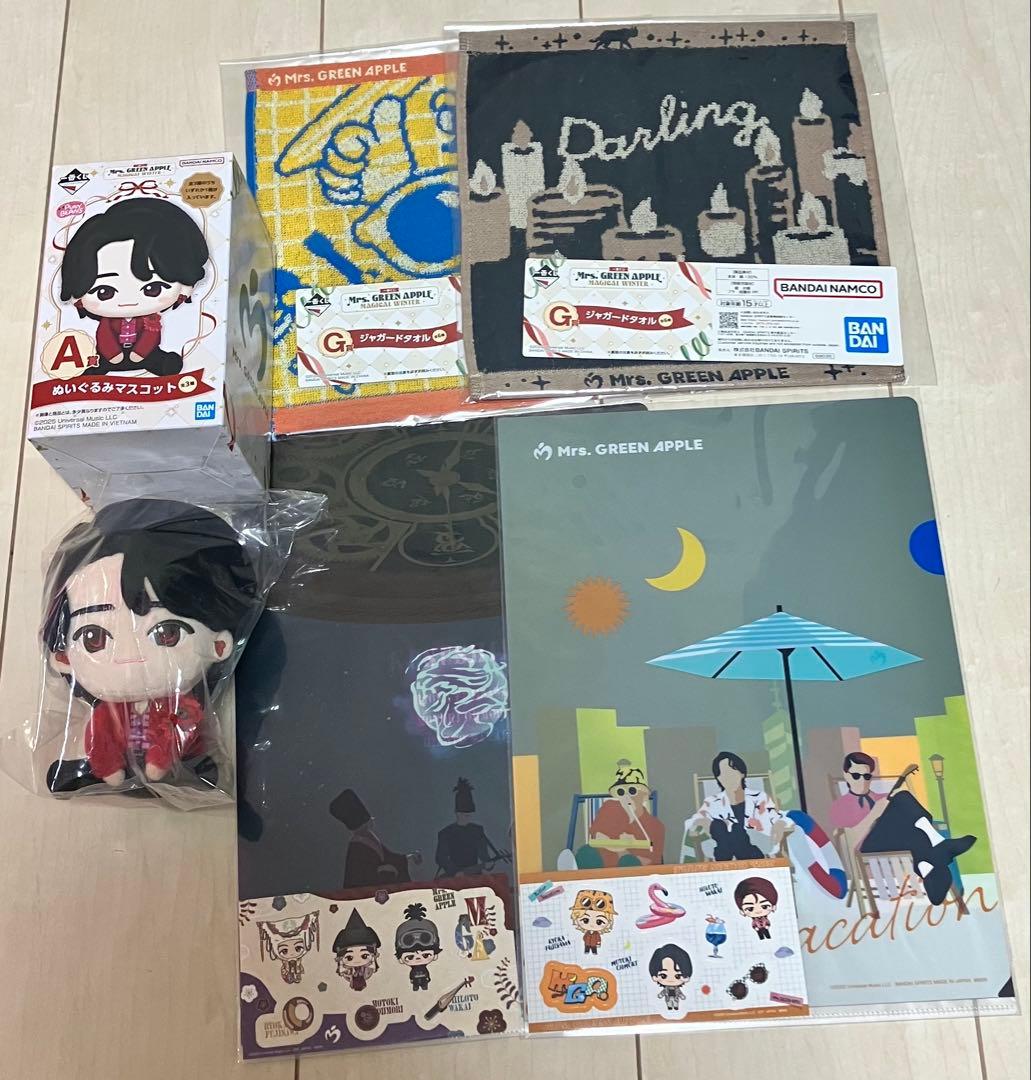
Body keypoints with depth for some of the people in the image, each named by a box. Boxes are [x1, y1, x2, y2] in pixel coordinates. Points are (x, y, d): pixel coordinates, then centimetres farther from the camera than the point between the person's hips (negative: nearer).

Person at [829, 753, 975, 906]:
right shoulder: (840, 804, 13)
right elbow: (851, 841, -5)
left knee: (902, 797, -21)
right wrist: (874, 814, -11)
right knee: (900, 803, -25)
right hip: (870, 848, -5)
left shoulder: (883, 798, 32)